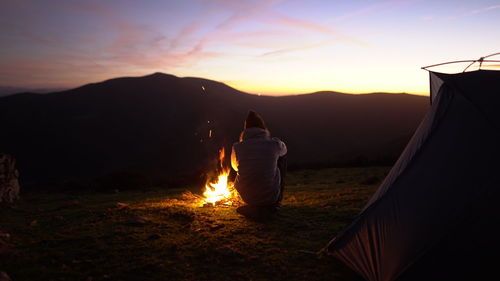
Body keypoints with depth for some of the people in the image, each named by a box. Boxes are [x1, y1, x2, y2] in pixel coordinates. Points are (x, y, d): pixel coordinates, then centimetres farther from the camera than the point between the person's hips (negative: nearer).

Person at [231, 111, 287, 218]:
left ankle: (253, 206, 28)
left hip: (247, 197, 2)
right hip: (271, 196, -2)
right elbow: (284, 150, 15)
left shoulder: (237, 147, -10)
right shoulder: (275, 144, -12)